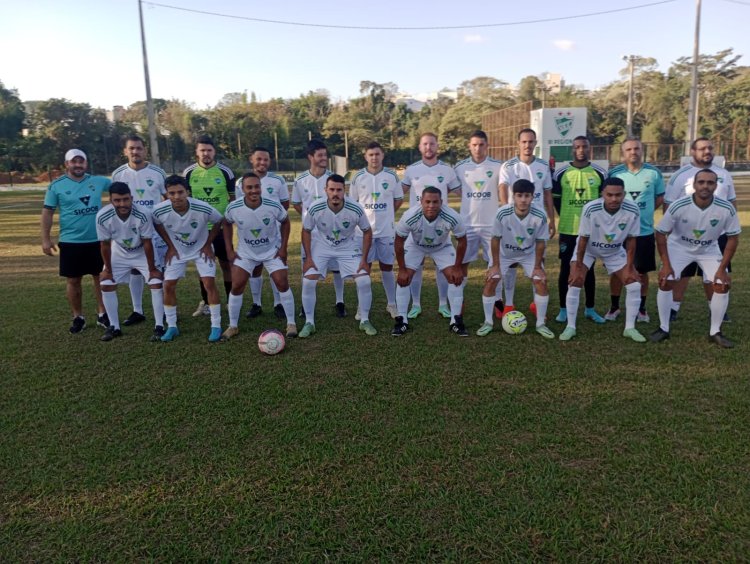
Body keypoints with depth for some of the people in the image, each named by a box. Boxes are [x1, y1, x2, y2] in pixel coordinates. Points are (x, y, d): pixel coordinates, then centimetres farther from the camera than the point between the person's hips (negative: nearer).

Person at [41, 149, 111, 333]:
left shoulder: (98, 181, 2)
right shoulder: (56, 186, -3)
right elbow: (47, 213, -3)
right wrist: (46, 239, -8)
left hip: (98, 240, 2)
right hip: (70, 242, -2)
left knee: (101, 277, 8)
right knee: (73, 281, 6)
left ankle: (102, 314, 21)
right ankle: (78, 317, 20)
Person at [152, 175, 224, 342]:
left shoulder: (203, 208, -31)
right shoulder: (159, 211, -25)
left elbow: (218, 222, -9)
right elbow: (157, 225, 0)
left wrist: (208, 244, -9)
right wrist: (170, 246, -2)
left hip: (201, 248, -2)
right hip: (177, 250, 2)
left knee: (209, 283, -12)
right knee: (168, 286, -2)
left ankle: (216, 326, 0)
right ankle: (172, 327, 14)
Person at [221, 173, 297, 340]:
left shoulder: (273, 206, -24)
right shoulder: (233, 208, -21)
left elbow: (285, 222, -4)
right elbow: (227, 224, 1)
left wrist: (283, 248, -8)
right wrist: (229, 249, -3)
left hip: (272, 251, -1)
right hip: (245, 252, 1)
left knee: (282, 284, -8)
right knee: (236, 286, -3)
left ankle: (291, 323, 7)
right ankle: (232, 326, 13)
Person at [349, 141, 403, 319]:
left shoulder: (391, 176, 0)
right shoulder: (358, 177, -1)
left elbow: (399, 199, 10)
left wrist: (385, 214, 4)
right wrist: (367, 215, 1)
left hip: (387, 230, 0)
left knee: (387, 267, 8)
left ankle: (392, 304, 20)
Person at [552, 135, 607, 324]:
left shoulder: (600, 173, 1)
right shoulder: (561, 173, -3)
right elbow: (555, 199, 6)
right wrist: (566, 217, 6)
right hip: (568, 230, -1)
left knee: (589, 269, 10)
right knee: (566, 269, 4)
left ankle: (590, 309, 21)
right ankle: (563, 309, 14)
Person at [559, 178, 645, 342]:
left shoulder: (632, 211, -27)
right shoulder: (590, 209, -33)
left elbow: (630, 241, -14)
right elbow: (583, 239, -22)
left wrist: (629, 269, -11)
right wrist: (578, 267, -18)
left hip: (615, 251, 2)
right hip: (588, 249, -2)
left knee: (634, 285, -5)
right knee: (575, 283, -15)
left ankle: (630, 328, 10)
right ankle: (570, 327, 0)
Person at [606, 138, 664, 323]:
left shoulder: (654, 173, 0)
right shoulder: (614, 173, -1)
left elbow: (660, 198, 9)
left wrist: (643, 211, 0)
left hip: (645, 231, 1)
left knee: (642, 272, 7)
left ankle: (641, 308, 22)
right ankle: (614, 307, 21)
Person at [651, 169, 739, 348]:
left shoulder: (727, 209, -24)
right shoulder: (678, 206, -28)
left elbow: (733, 238, -10)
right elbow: (660, 233, -15)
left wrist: (722, 268, -14)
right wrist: (666, 264, -18)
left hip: (709, 250, 1)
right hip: (679, 246, -1)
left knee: (722, 285, -10)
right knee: (665, 282, -14)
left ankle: (715, 332, 7)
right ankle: (663, 328, 3)